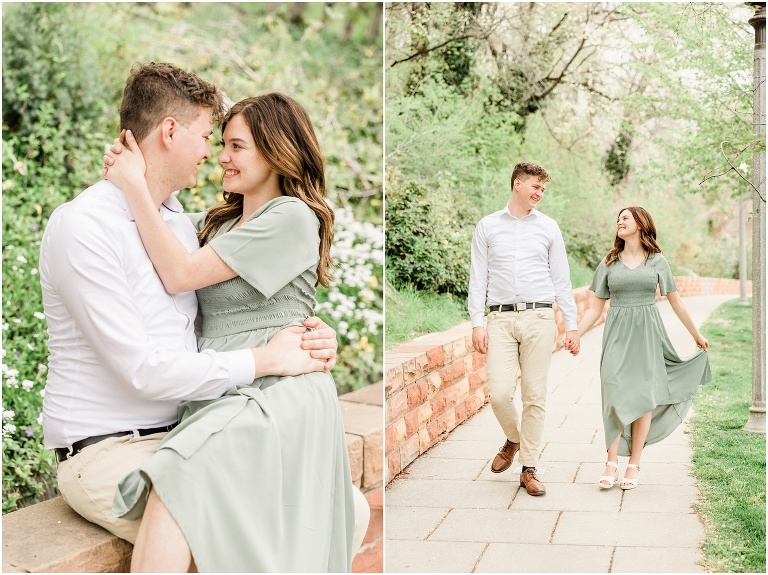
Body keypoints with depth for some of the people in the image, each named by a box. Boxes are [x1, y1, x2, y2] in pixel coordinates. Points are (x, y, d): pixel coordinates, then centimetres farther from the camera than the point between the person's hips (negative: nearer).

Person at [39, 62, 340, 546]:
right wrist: (265, 360, -15)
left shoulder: (179, 223, 12)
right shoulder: (82, 226, -14)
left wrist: (306, 339, -3)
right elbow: (142, 370, -20)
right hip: (107, 451, -7)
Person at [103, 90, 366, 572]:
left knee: (174, 484, -31)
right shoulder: (219, 221, 25)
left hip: (274, 393, -8)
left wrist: (136, 185, -4)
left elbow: (180, 274, -9)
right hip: (222, 393, 8)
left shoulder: (292, 217, -4)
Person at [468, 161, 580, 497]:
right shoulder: (488, 227, 9)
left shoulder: (548, 227, 11)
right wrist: (476, 324, -2)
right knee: (499, 393, -10)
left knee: (535, 396, 1)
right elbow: (478, 278, 6)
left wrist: (571, 325, 6)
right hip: (501, 319, 0)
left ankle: (529, 469, 12)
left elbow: (561, 279, 11)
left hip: (539, 318, 1)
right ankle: (513, 439, 22)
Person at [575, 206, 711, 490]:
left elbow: (676, 302, 14)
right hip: (617, 334, 1)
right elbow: (596, 307, 9)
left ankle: (634, 464, 3)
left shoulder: (657, 261, 7)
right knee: (616, 394, -10)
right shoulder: (608, 263, 10)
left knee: (643, 396, -3)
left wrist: (697, 334, 19)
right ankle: (612, 463, -6)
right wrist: (574, 334, -1)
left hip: (647, 333, 0)